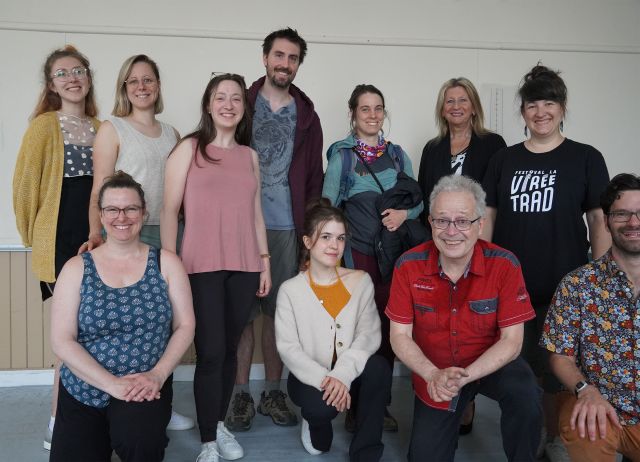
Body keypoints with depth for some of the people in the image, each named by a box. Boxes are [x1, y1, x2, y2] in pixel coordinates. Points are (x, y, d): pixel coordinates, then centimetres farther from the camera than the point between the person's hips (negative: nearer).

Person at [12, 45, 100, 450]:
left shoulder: (101, 128, 10)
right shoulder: (44, 126, -6)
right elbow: (25, 186, -3)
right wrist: (34, 237, 3)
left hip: (97, 242, 5)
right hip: (61, 244, -5)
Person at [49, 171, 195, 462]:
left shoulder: (165, 263, 4)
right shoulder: (77, 268, 2)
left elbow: (185, 326, 2)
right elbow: (62, 341, -5)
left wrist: (157, 375, -15)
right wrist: (112, 384, -17)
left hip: (146, 389, -2)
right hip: (82, 393, 2)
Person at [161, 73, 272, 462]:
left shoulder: (250, 155, 14)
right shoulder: (190, 148, 1)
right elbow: (170, 210, -1)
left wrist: (265, 261, 13)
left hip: (244, 266, 4)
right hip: (202, 266, -4)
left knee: (230, 348, 10)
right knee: (211, 352, -4)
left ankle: (220, 423, 27)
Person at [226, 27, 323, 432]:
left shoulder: (306, 115, 10)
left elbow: (313, 177, 10)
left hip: (286, 229, 2)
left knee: (279, 310, 7)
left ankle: (273, 392, 19)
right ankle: (241, 394, 13)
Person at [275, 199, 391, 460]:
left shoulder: (361, 282, -1)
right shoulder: (290, 290, -5)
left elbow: (370, 334, -11)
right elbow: (288, 348, -11)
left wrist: (342, 374, -28)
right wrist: (324, 379, -27)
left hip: (349, 373, 2)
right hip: (309, 377, -1)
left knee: (379, 367, -30)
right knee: (322, 405, -33)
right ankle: (315, 421, 8)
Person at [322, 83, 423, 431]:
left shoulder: (397, 154, 11)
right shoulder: (342, 155, 0)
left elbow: (417, 200, 14)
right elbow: (328, 206, -1)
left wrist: (403, 213, -7)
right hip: (357, 252, -3)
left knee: (388, 326, 7)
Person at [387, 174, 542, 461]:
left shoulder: (504, 265, -20)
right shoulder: (408, 266, -16)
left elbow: (511, 340, -18)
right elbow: (400, 335, -11)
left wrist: (464, 376, -31)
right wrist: (433, 375, -27)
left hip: (491, 364, -1)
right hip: (433, 372, 2)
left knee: (525, 396, -32)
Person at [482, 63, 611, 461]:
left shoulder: (586, 159, 0)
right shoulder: (504, 160, 8)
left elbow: (600, 219, -1)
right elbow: (488, 216, 9)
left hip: (563, 286, -2)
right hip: (509, 284, 2)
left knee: (556, 366, 6)